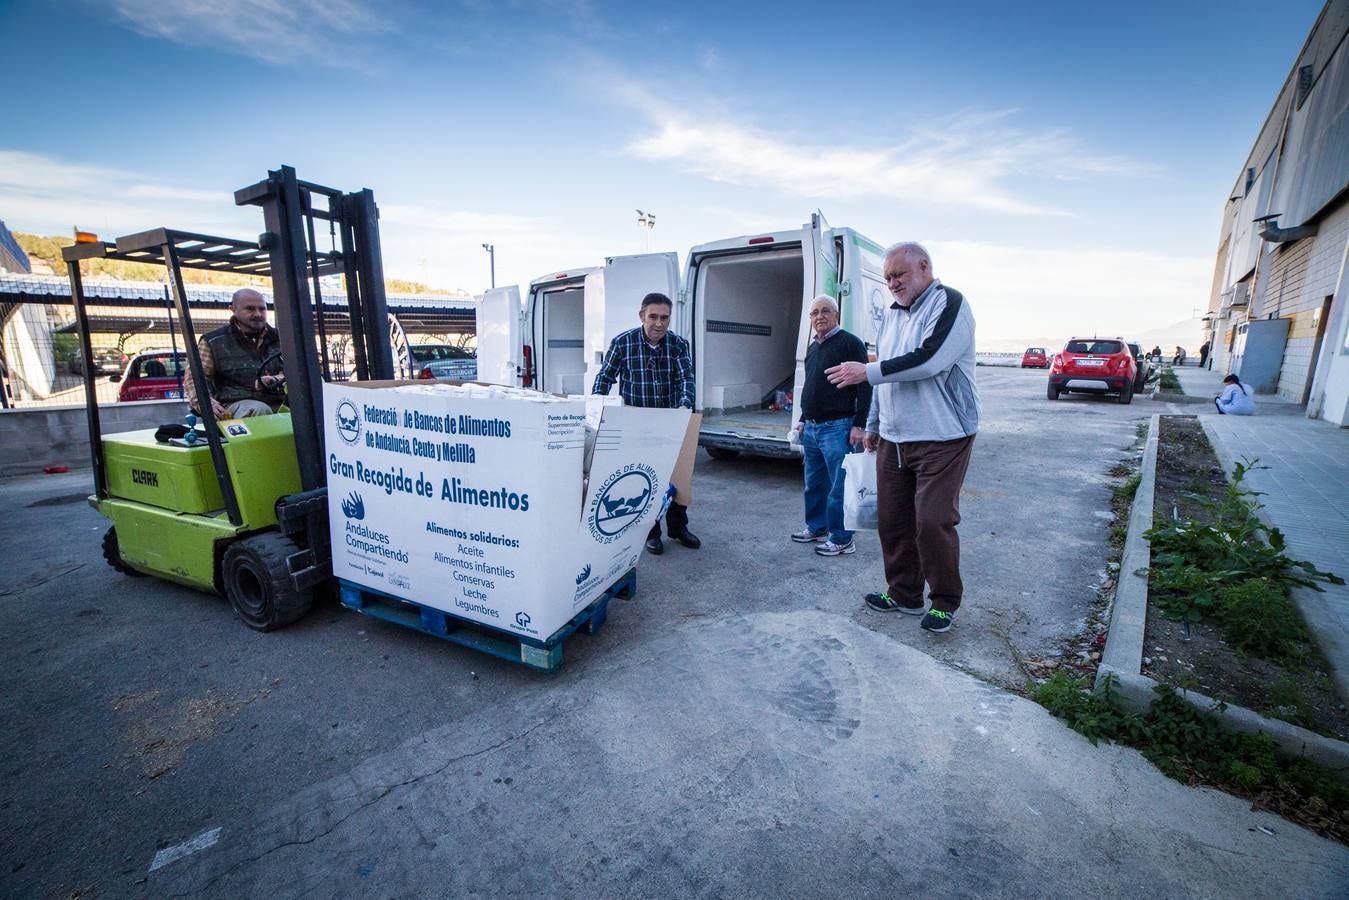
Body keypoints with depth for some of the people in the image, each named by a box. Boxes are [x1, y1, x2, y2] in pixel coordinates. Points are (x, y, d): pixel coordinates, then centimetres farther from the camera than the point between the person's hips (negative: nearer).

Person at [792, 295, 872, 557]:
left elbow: (864, 386, -12)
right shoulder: (812, 347, 18)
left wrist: (858, 425, -17)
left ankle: (842, 539, 9)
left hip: (837, 427, -8)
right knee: (814, 483, 16)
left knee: (838, 486, -2)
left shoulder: (850, 343, -6)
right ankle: (816, 527, 31)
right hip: (812, 428, 8)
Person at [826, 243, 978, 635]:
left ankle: (945, 602, 16)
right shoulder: (890, 314, 16)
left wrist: (866, 372, -19)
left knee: (933, 521, -5)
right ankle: (904, 594, 25)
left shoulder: (949, 304, -8)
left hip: (941, 439, -7)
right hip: (892, 440, 7)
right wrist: (873, 425, 21)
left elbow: (928, 359, -23)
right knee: (892, 519, 9)